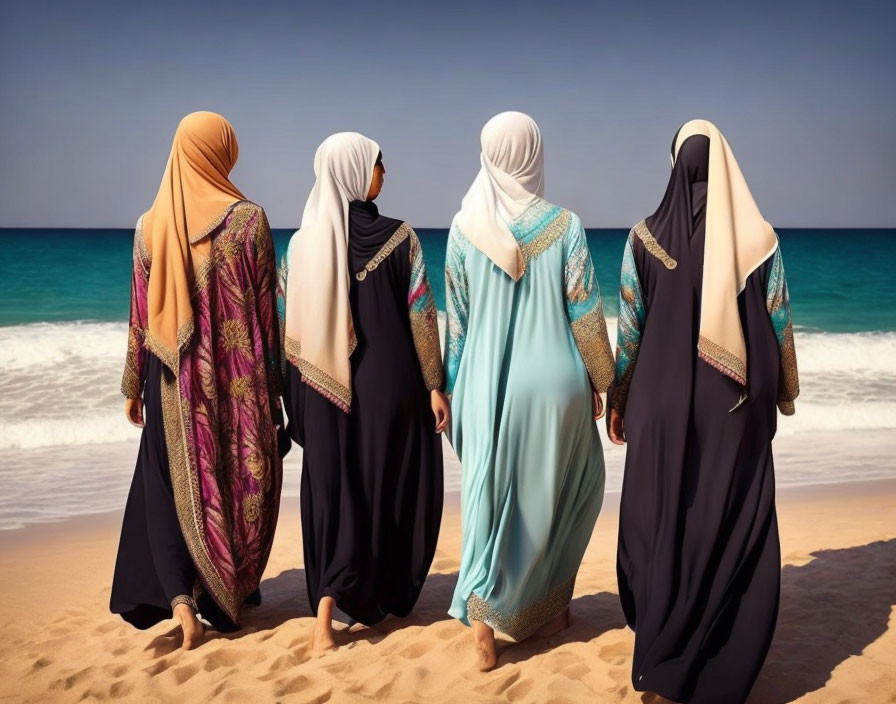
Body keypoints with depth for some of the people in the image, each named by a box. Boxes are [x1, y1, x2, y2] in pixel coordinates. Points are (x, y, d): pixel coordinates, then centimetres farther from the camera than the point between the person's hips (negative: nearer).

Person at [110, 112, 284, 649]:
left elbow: (141, 313, 5)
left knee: (169, 486, 11)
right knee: (237, 483, 12)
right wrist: (273, 382, 0)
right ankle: (229, 595, 25)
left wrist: (134, 386, 14)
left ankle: (179, 598, -4)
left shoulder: (151, 224, 1)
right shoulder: (247, 218, -8)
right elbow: (266, 307, -7)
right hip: (236, 380, -2)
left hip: (173, 378, 2)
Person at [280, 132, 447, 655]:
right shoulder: (399, 237, -7)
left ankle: (328, 608, 2)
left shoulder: (303, 241, -1)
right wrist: (435, 384, 1)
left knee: (334, 493, 10)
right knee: (391, 489, 14)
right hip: (389, 384, -2)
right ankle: (388, 595, 29)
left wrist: (300, 394, 11)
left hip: (326, 387, 2)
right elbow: (421, 316, -6)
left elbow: (293, 325, 2)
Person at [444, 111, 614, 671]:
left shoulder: (465, 227, -1)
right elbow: (585, 316, -6)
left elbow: (457, 318, 5)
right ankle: (547, 607, 28)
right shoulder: (564, 226, -8)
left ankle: (482, 605, 0)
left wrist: (457, 389, 15)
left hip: (489, 385, 2)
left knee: (491, 496, 13)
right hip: (553, 380, -1)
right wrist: (600, 381, 7)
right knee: (562, 493, 18)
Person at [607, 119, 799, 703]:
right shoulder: (759, 237, -3)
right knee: (737, 526, 9)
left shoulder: (646, 237, -4)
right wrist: (785, 393, 17)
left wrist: (618, 401, 8)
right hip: (739, 403, 0)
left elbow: (629, 328, -2)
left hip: (664, 400, 0)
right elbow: (779, 325, 2)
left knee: (661, 521, 11)